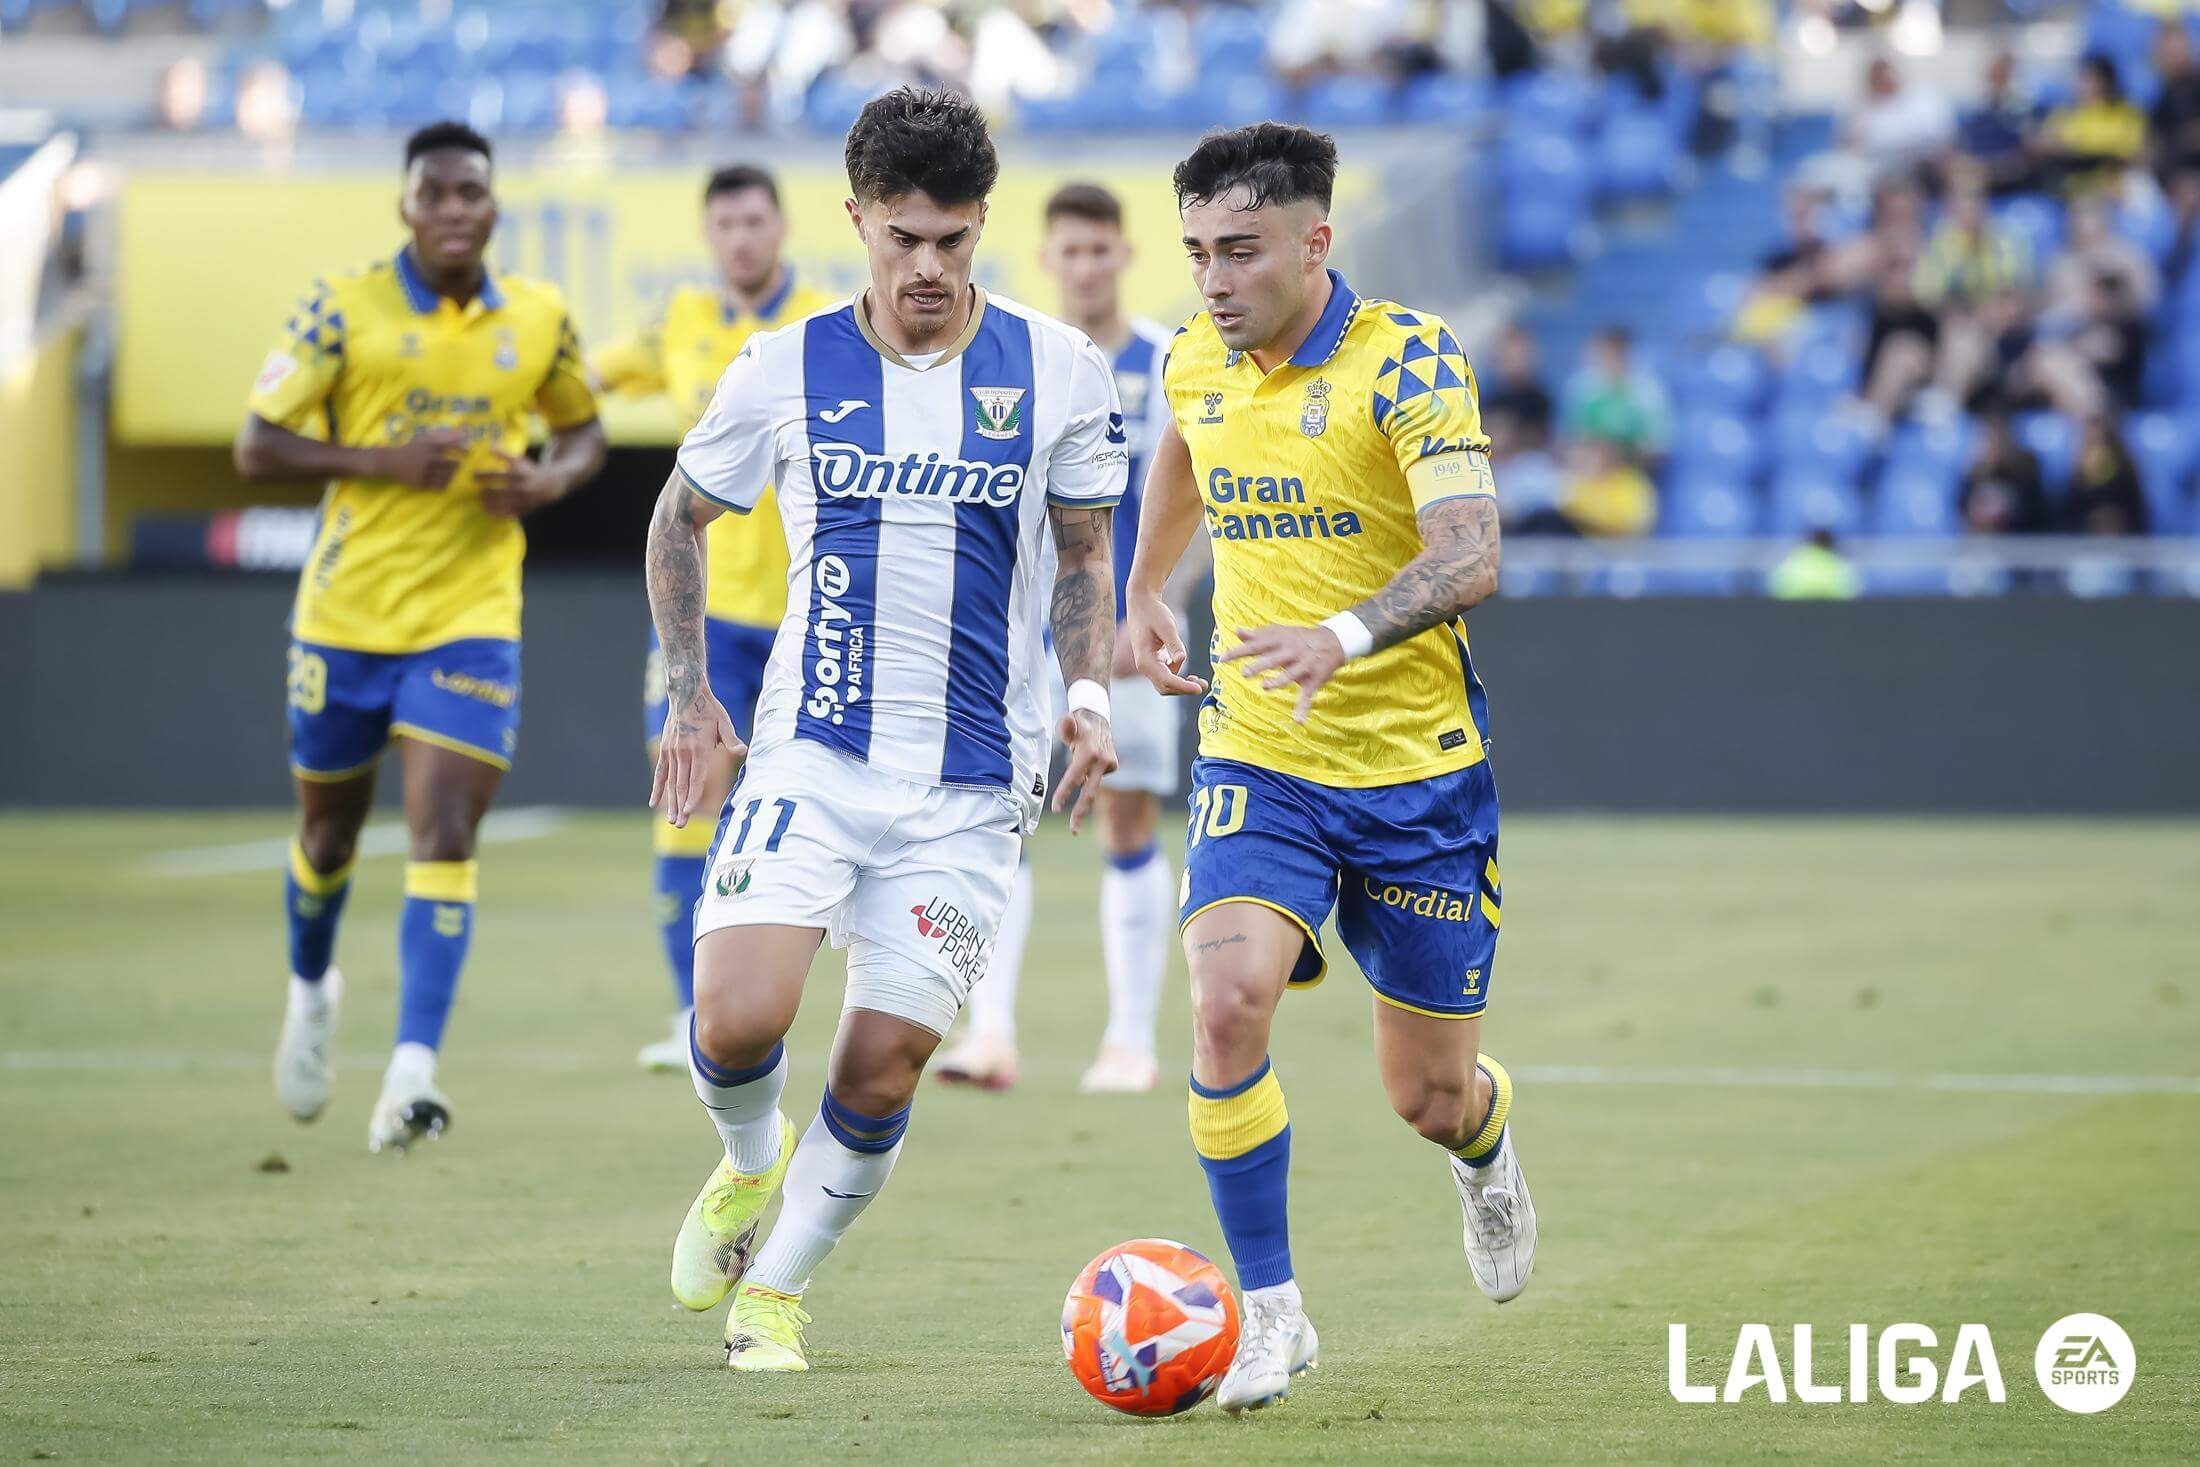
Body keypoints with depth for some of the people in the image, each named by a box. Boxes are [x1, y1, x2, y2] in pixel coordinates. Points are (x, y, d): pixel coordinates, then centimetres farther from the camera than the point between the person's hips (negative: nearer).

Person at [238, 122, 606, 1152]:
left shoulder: (540, 319, 0)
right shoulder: (343, 308, -8)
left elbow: (583, 430, 16)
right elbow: (257, 448, -7)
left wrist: (550, 480, -7)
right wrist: (385, 461, -21)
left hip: (470, 618, 0)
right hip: (346, 612, 0)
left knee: (445, 836, -14)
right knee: (329, 828, 15)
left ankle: (412, 1073, -19)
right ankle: (311, 991, 46)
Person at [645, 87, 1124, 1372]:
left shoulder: (1059, 369, 0)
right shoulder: (785, 372, 0)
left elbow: (1086, 556, 11)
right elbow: (683, 518, 15)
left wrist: (1088, 700, -5)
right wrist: (689, 693, 9)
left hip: (972, 785, 0)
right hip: (810, 760, 0)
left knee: (883, 1068, -3)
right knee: (737, 1021, -18)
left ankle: (777, 1289, 18)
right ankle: (751, 1165, 16)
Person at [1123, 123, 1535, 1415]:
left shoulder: (1409, 361, -16)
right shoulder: (1197, 364, 1)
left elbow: (1470, 557, -28)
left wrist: (1346, 636, -44)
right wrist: (1146, 593, 22)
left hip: (1420, 772, -3)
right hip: (1259, 763, 3)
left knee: (1430, 1099, 7)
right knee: (1228, 1002, -24)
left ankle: (1484, 1143, 46)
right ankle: (1271, 1309, -11)